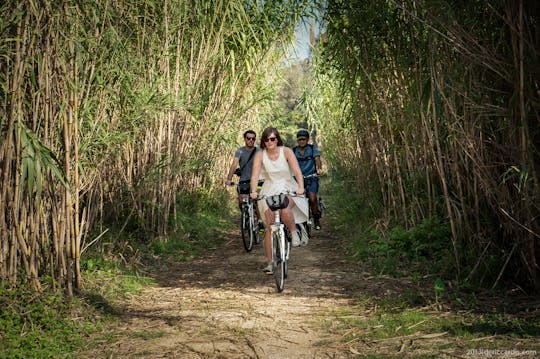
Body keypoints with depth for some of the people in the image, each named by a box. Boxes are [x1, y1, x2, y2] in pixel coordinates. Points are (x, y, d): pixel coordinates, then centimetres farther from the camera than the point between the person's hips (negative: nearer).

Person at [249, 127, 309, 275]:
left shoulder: (286, 151, -9)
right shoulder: (260, 155, -5)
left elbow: (297, 171, -19)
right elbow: (255, 175, -14)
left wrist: (301, 187, -36)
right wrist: (253, 191, -32)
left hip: (288, 190, -1)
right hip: (270, 191, 2)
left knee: (285, 210, -36)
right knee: (270, 226, -8)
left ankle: (294, 233, -4)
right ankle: (269, 262, 1)